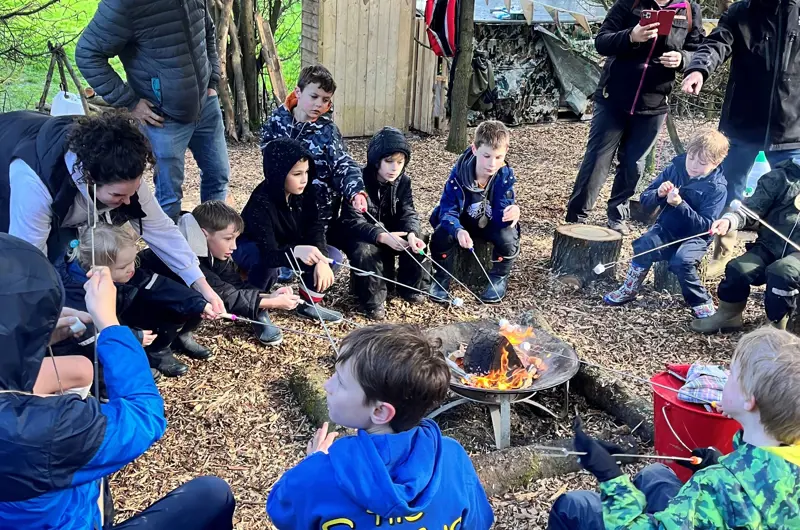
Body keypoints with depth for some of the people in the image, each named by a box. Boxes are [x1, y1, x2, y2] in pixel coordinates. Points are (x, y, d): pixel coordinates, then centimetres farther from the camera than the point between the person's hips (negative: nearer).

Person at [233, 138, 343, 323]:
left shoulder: (307, 192, -18)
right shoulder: (261, 202, -35)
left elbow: (315, 230, -19)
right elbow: (269, 253, -44)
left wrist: (321, 260, -38)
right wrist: (297, 251, -64)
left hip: (287, 247, 6)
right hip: (250, 249, -6)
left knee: (333, 256, -15)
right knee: (268, 263, -41)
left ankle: (309, 305, 5)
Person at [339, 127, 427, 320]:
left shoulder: (403, 181, -7)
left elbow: (408, 213, -13)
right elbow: (353, 222, -30)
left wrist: (411, 234, -38)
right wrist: (382, 236, -47)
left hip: (392, 233, 5)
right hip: (360, 235, -5)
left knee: (417, 240, -21)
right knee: (365, 251, -37)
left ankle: (409, 287, 4)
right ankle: (373, 299, -14)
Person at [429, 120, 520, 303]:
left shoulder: (505, 176, -23)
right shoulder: (458, 174, -26)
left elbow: (501, 215, -27)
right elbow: (448, 210, -28)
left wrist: (512, 212, -53)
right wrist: (458, 231, -50)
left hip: (490, 223, 1)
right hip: (461, 223, 0)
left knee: (508, 237, -30)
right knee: (441, 234, -30)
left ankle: (499, 278, -1)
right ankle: (441, 277, -3)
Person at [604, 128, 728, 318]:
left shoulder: (716, 188, -11)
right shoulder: (674, 169, 0)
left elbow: (705, 226, -18)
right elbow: (645, 200, 3)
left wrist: (680, 205, -29)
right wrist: (658, 194, -20)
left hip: (695, 237, -3)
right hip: (666, 229, 3)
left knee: (681, 260, -33)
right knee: (644, 245, -28)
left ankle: (702, 304, -10)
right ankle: (629, 289, -8)